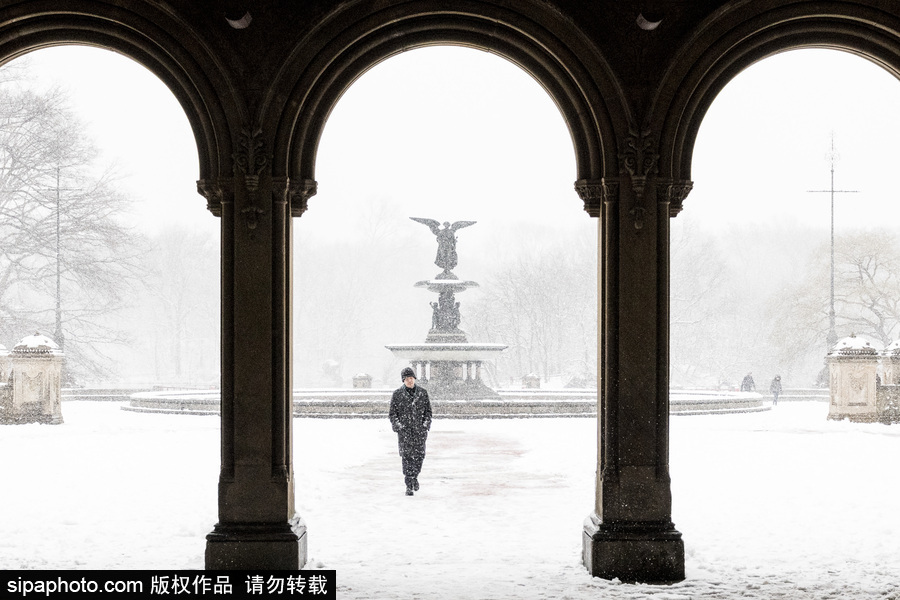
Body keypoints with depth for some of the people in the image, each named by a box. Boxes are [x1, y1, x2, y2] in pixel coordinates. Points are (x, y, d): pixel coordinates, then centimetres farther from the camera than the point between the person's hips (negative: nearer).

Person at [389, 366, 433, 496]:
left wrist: (426, 424, -1)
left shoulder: (422, 392, 7)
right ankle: (409, 486, -3)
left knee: (419, 455, 0)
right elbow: (392, 413, 5)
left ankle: (414, 476, 28)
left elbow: (428, 410, 12)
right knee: (407, 456, -8)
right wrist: (398, 425, -8)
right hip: (404, 430, -2)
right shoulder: (397, 394, 2)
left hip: (420, 429, 2)